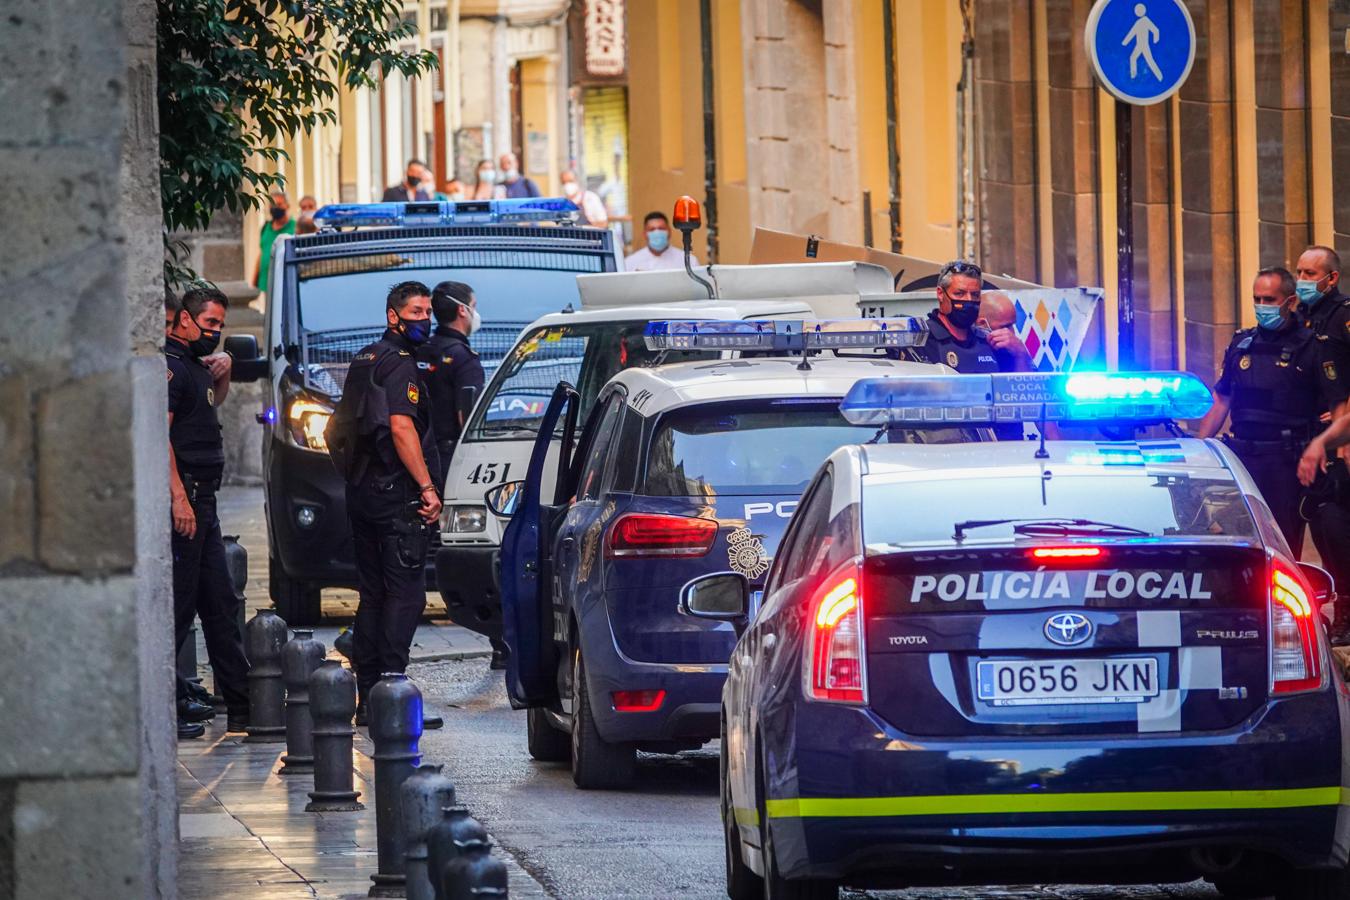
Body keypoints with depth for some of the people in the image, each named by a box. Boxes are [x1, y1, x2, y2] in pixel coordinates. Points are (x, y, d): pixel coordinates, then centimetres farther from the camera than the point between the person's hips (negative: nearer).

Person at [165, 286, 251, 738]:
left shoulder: (194, 364, 17)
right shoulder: (171, 365, -12)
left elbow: (213, 402, 38)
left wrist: (222, 371, 15)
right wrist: (178, 497, -27)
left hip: (201, 498, 10)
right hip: (183, 496, -10)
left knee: (220, 605, 12)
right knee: (178, 603, -9)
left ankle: (242, 705, 17)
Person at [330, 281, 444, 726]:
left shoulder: (365, 360, 18)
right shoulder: (399, 364, -11)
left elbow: (342, 427, 23)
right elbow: (401, 427, -22)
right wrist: (427, 487, -21)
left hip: (362, 493, 10)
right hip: (397, 497, -10)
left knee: (372, 596, 11)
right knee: (404, 595, -9)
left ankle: (367, 699, 12)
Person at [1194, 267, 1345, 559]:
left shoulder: (1309, 347, -1)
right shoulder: (1241, 344, 14)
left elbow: (1339, 405, -6)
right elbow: (1221, 402, 20)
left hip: (1286, 462, -5)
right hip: (1241, 457, 5)